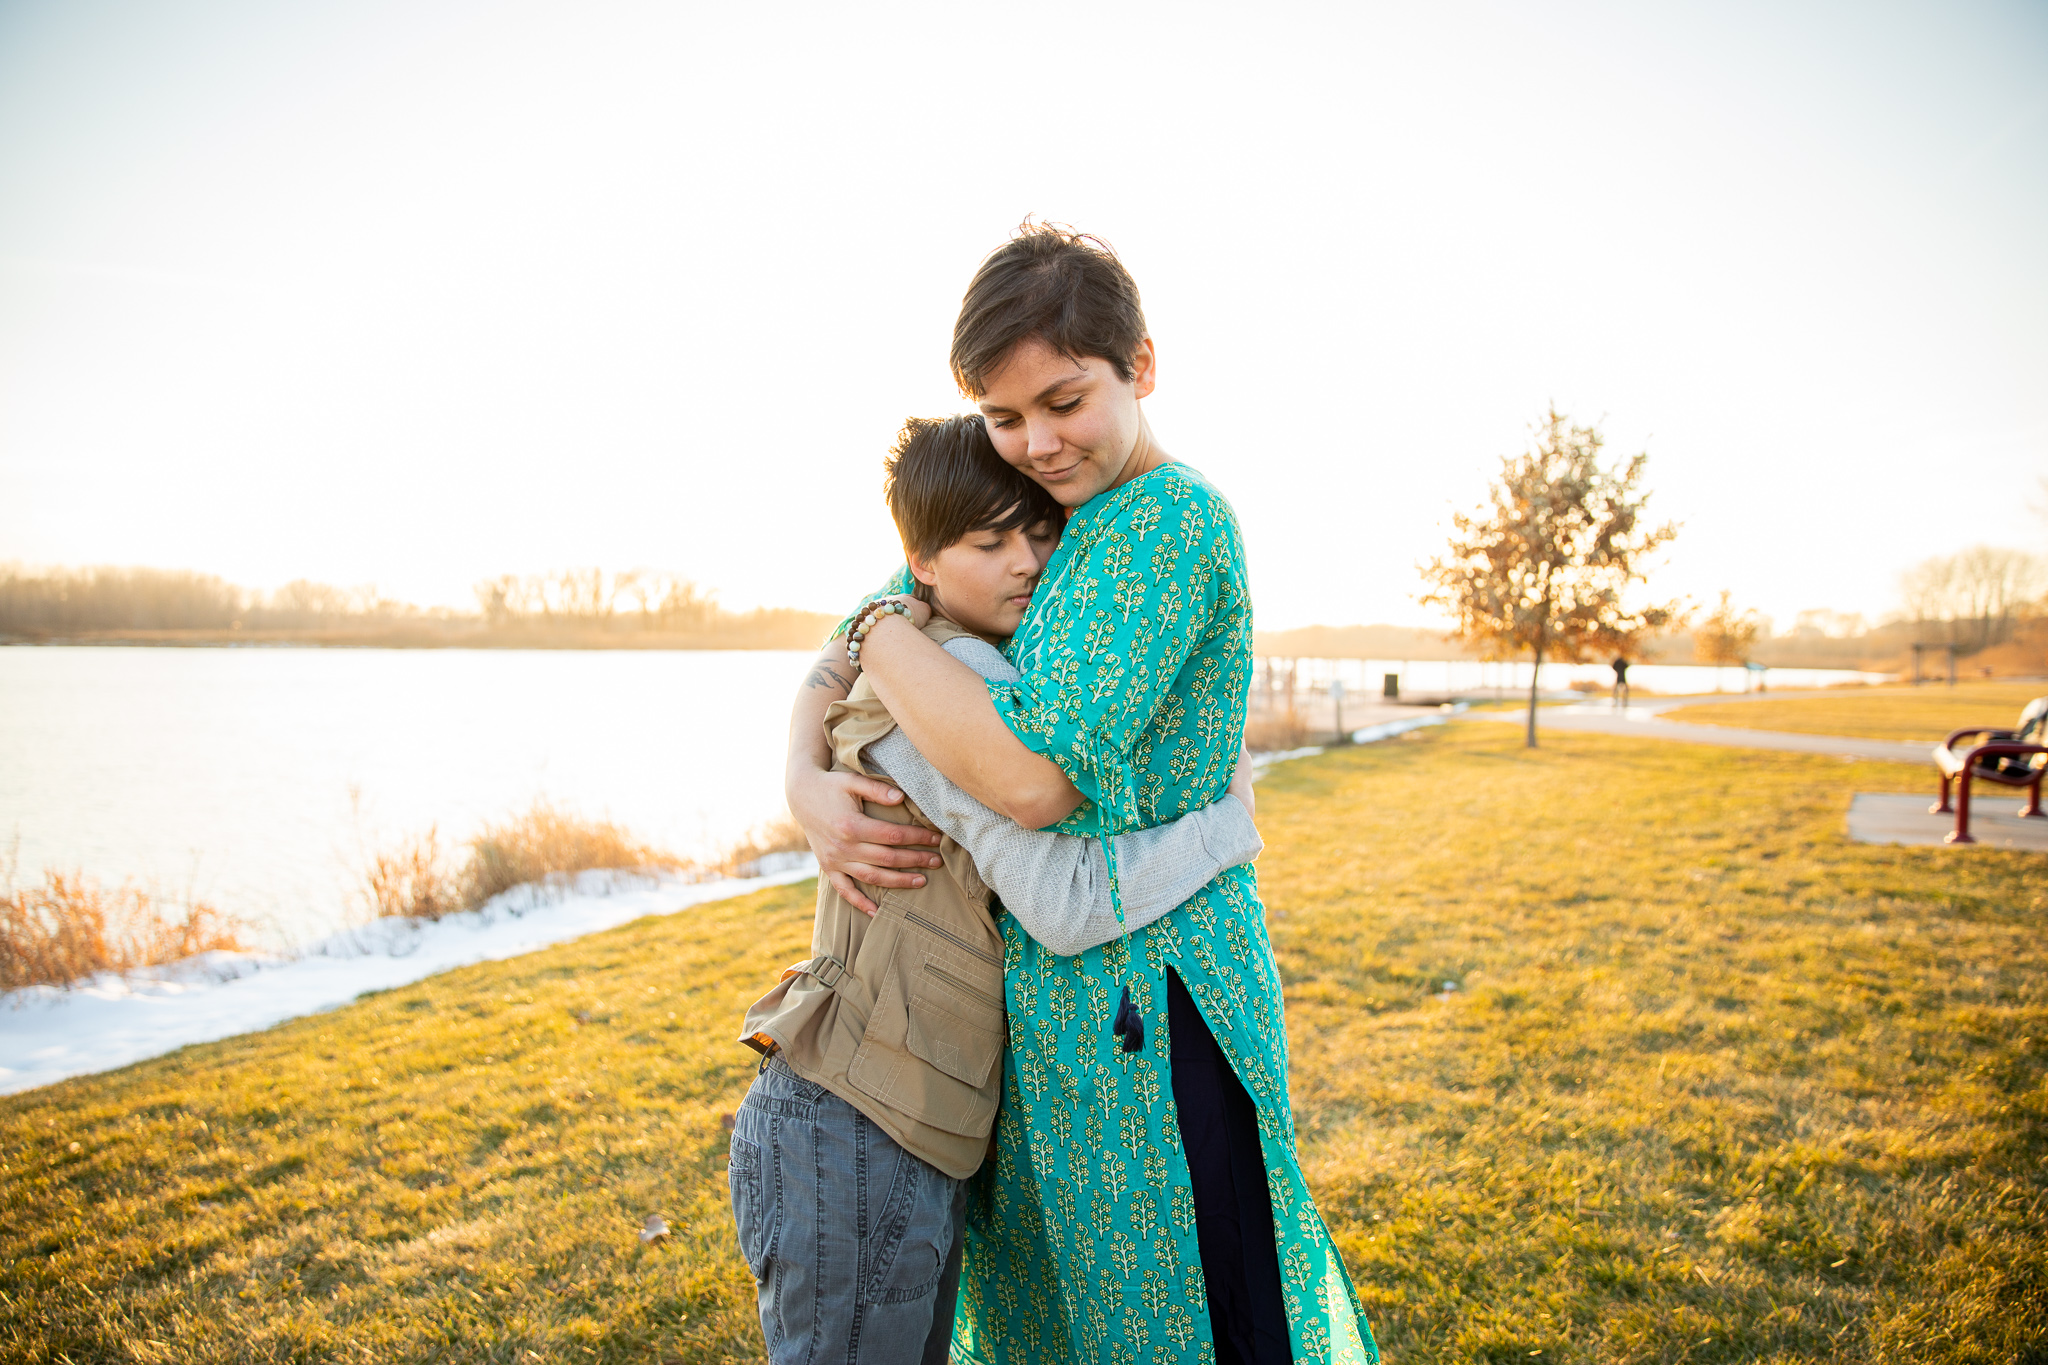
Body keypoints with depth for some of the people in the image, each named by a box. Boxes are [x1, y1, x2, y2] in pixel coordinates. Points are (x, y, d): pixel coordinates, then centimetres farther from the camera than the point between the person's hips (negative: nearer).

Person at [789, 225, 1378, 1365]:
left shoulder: (1174, 525, -19)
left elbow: (1037, 776, -30)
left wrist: (885, 628, -16)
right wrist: (807, 787, -11)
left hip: (1144, 999, -8)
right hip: (1045, 992, 8)